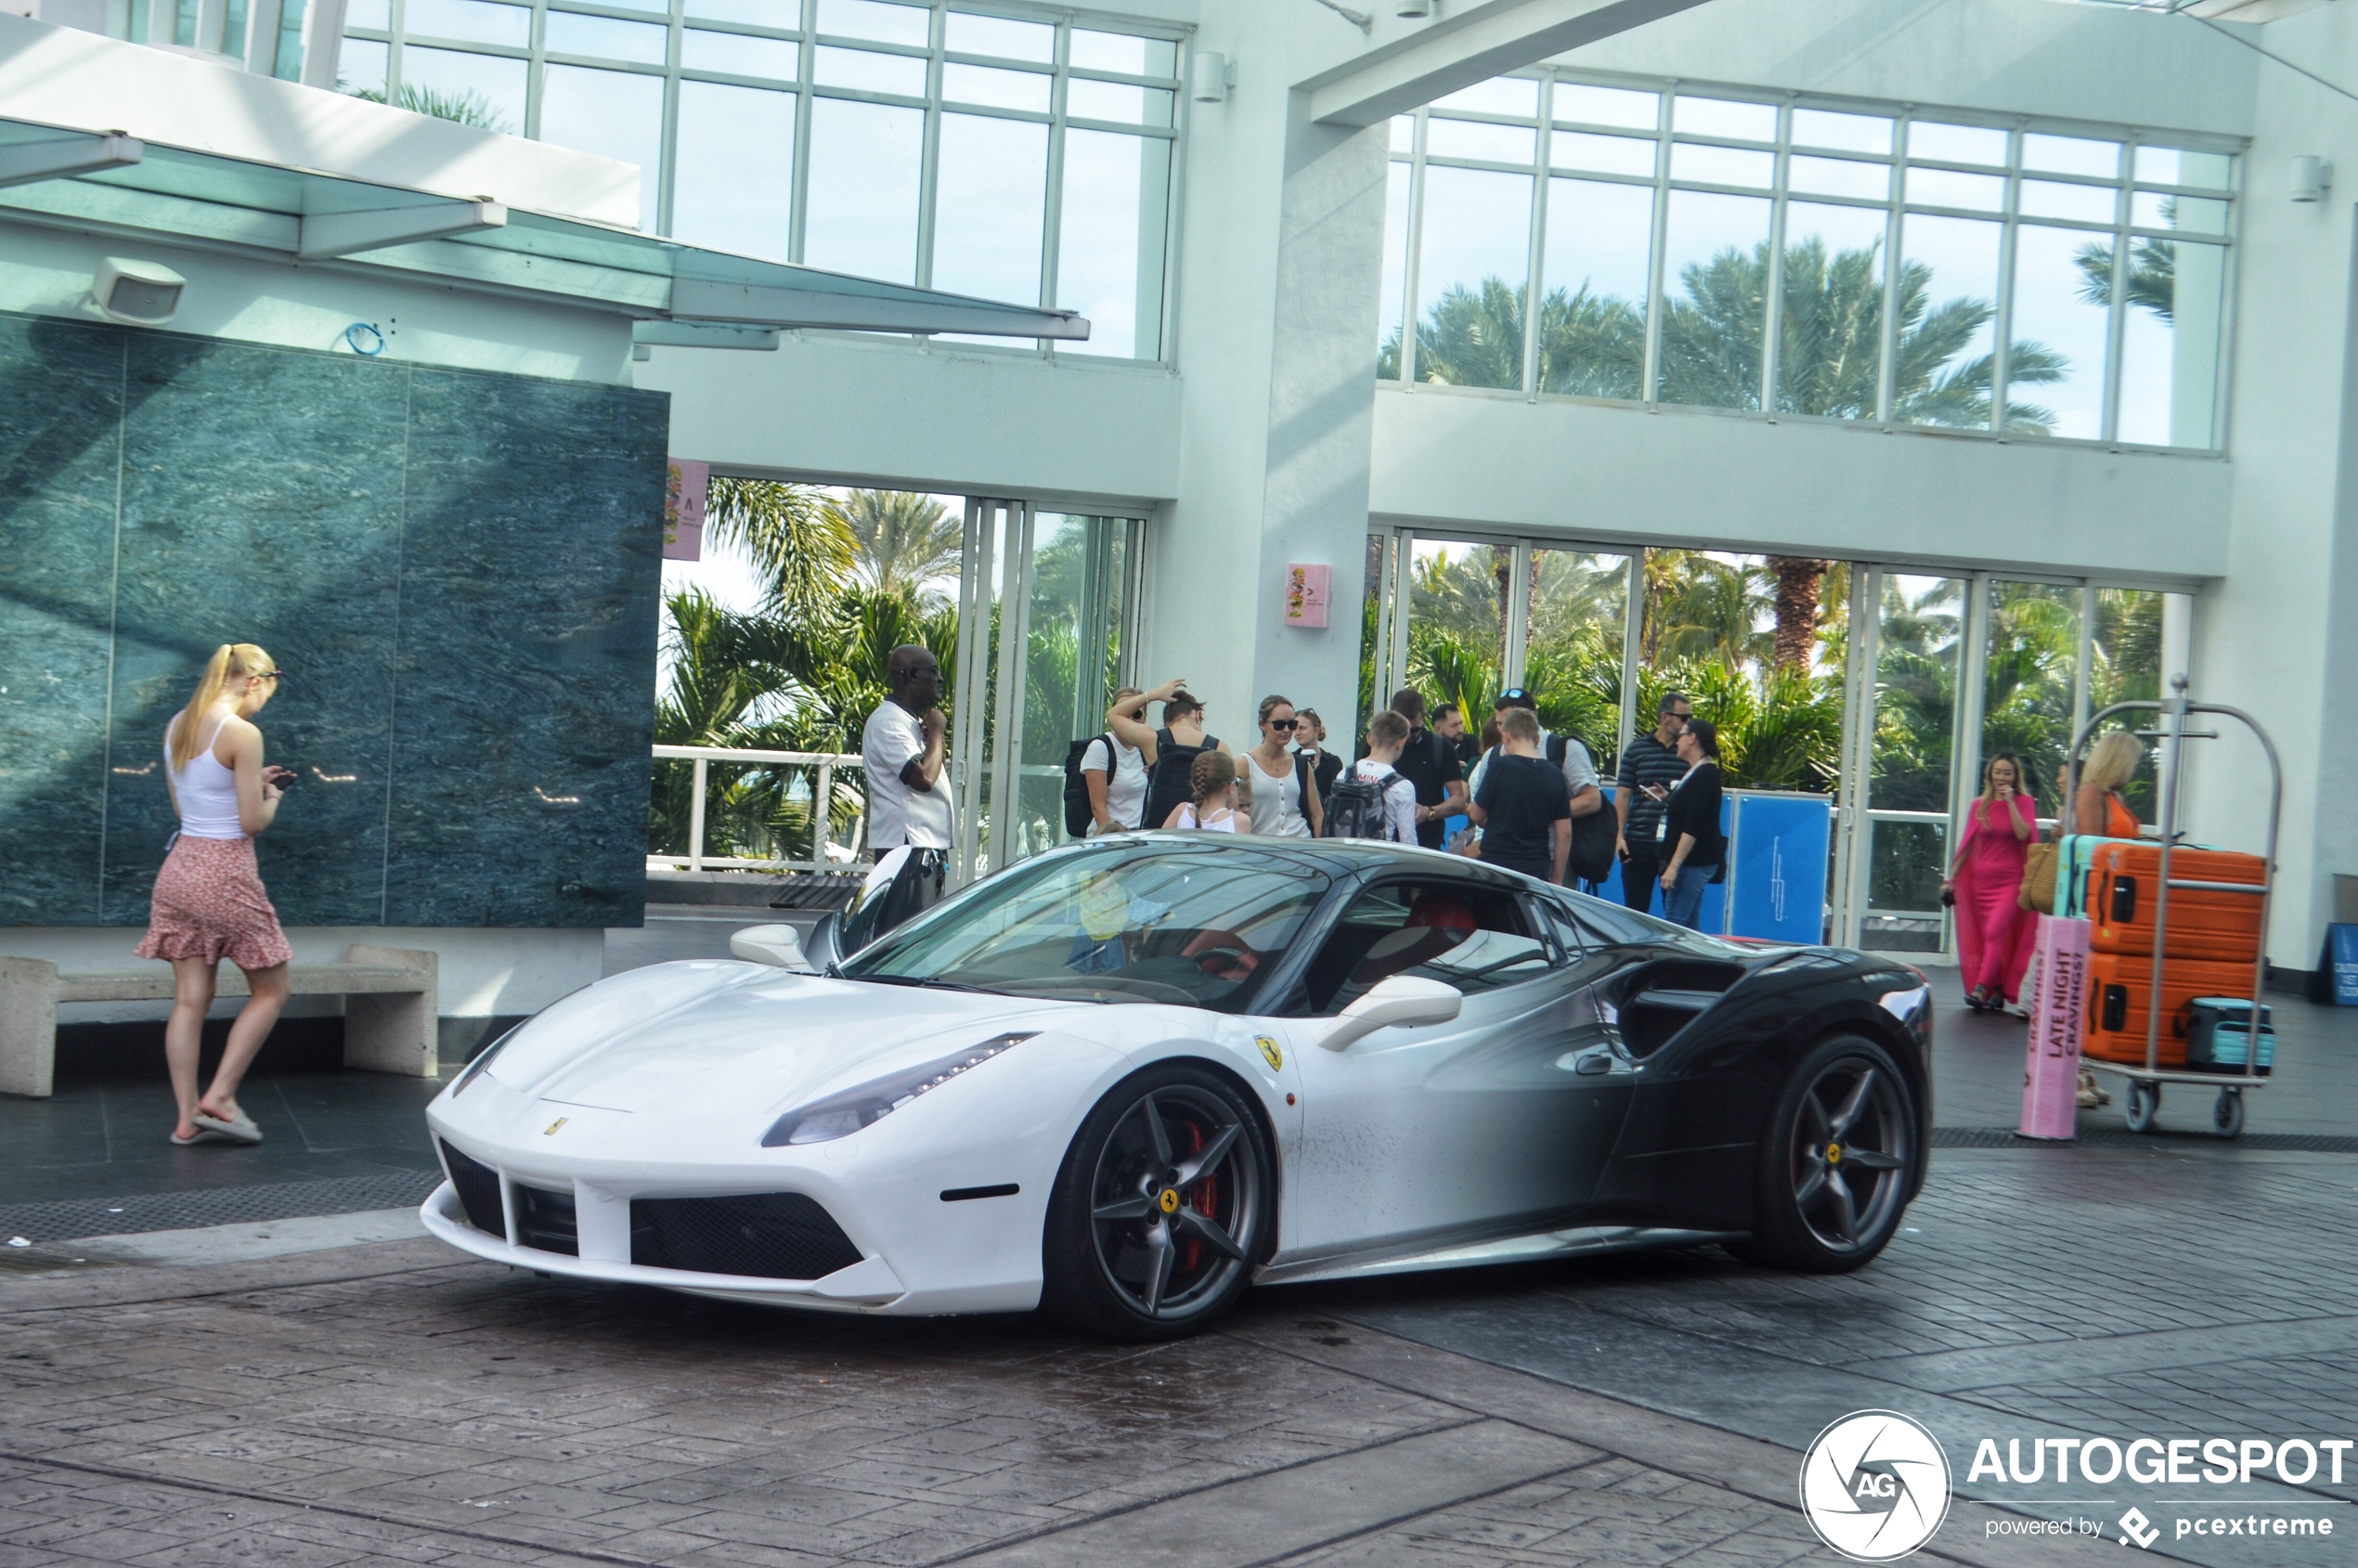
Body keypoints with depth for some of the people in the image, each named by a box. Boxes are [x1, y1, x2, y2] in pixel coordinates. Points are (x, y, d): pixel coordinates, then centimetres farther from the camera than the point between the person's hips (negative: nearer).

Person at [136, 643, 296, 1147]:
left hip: (180, 866, 7)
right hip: (226, 873, -7)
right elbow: (253, 820, -15)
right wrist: (271, 797, 6)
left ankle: (188, 1117, 7)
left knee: (190, 1000, 8)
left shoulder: (176, 726, 8)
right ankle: (219, 1097, 3)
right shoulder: (243, 733, -15)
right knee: (270, 990, 9)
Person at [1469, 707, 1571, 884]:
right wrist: (1556, 880, 12)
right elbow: (1564, 834, 5)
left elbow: (1477, 815, -1)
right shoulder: (1554, 776, 3)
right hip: (1537, 871, 4)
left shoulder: (1500, 767, -9)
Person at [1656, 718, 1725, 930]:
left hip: (1694, 862, -11)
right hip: (1692, 862, 11)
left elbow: (1693, 828, -23)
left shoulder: (1703, 776, -16)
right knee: (1690, 927, 11)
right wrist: (1667, 799, 23)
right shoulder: (1696, 773, 16)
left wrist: (1674, 865, -26)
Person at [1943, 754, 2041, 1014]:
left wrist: (2010, 802, -13)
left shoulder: (2024, 802, 2)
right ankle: (1996, 992, 9)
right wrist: (1951, 878, 7)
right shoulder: (1979, 806, 9)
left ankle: (1980, 989, -25)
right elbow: (1966, 845, 11)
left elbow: (2023, 834, -14)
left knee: (1995, 932, -18)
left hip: (2010, 880, -4)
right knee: (1986, 938, 4)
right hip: (1980, 879, 4)